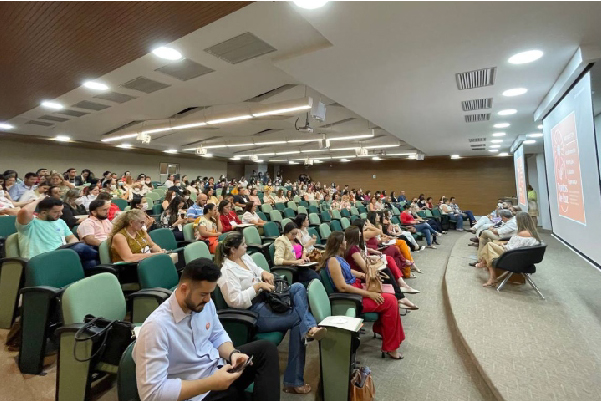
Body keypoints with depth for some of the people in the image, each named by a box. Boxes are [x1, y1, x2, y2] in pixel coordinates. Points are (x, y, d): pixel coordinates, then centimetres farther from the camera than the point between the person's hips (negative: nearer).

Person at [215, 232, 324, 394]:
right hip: (253, 312, -9)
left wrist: (264, 273, -2)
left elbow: (257, 270, 21)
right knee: (298, 318, -15)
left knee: (298, 287, -8)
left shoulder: (244, 257, 8)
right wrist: (257, 286, -24)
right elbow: (235, 301, -25)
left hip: (265, 298, 9)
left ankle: (309, 329, -13)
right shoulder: (226, 271, -19)